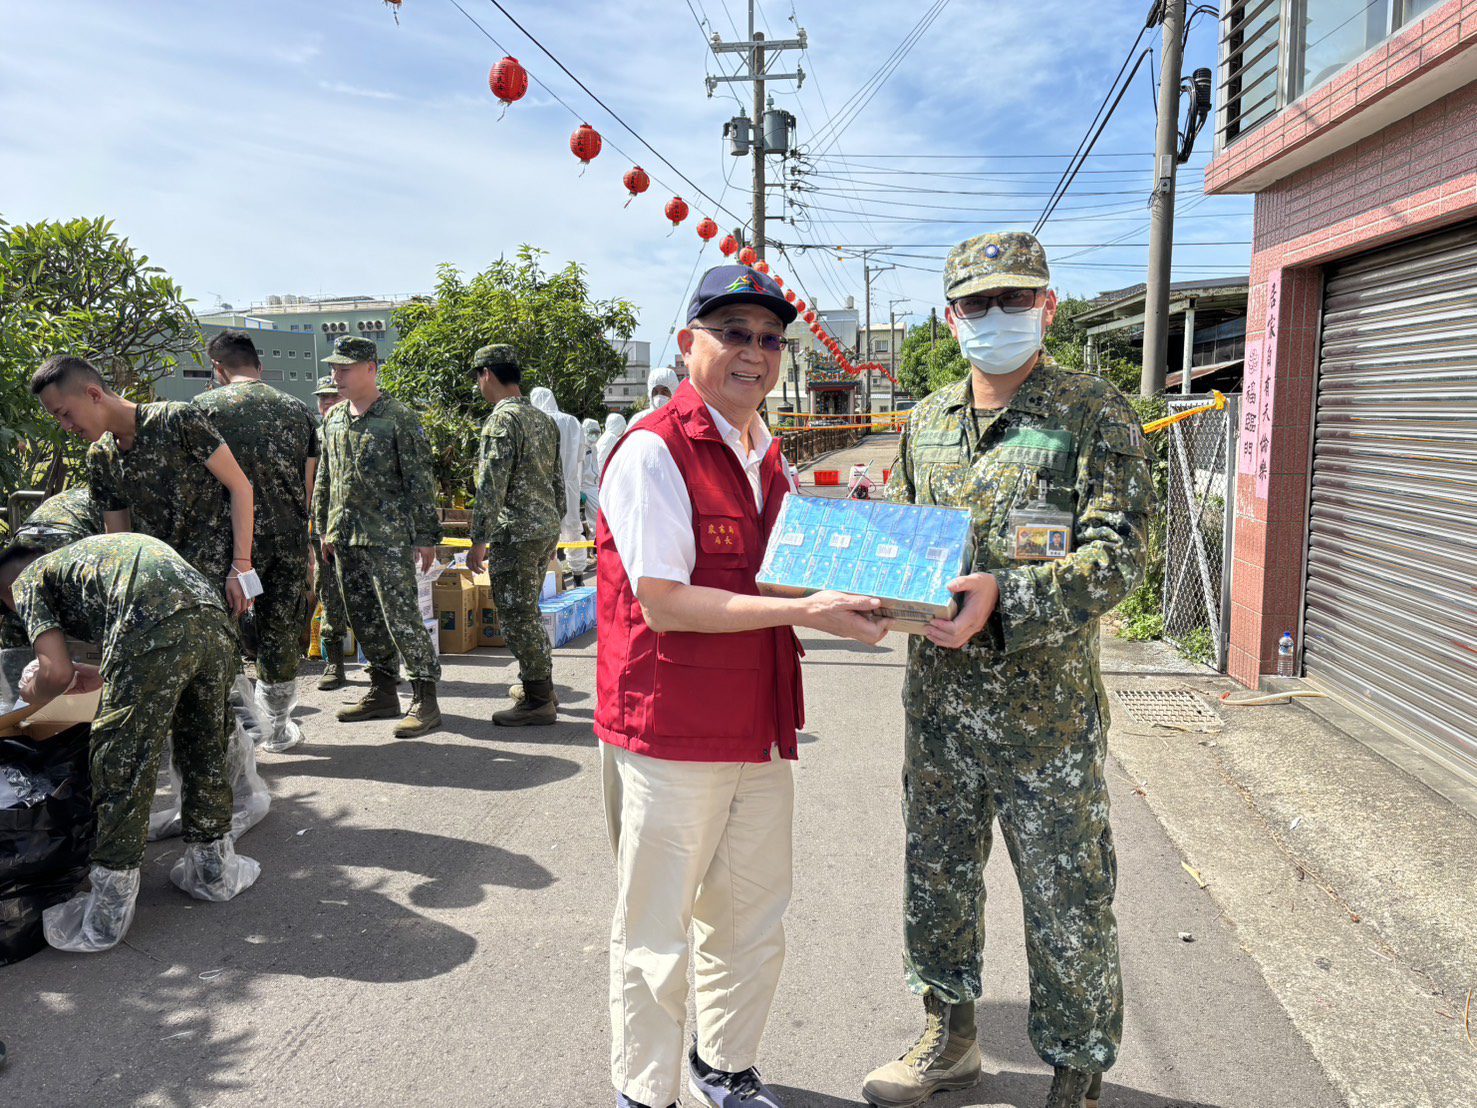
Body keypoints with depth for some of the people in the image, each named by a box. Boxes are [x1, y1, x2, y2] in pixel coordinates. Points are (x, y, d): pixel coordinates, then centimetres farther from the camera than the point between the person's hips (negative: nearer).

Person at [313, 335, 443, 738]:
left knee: (401, 617, -8)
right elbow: (325, 479, 20)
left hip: (388, 537, -7)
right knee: (363, 619, 12)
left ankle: (425, 698, 0)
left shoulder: (399, 418, -8)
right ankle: (383, 693, 24)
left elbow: (420, 482, -9)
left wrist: (427, 537, -12)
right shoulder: (334, 418, 13)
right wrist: (324, 530, 18)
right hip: (345, 538, 7)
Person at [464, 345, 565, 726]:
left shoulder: (502, 419, -14)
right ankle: (541, 687, 28)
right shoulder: (544, 419, 14)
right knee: (528, 614, 20)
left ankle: (538, 700, 4)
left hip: (516, 534, -9)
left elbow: (491, 487, -18)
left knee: (517, 618, -1)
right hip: (546, 530, 9)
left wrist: (478, 541, -15)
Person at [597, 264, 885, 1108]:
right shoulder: (653, 451, -13)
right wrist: (807, 612, -24)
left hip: (761, 731, 8)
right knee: (657, 936, 9)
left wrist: (850, 592, 3)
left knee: (753, 924, 20)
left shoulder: (771, 460, 13)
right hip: (671, 736, -7)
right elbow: (663, 602, -20)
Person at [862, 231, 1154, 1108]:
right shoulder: (928, 421, 10)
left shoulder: (1095, 414, -7)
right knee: (938, 876, 18)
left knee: (1067, 902, 9)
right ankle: (950, 1037, 41)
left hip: (1047, 706, -5)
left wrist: (1006, 598, -29)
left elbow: (1118, 556, -15)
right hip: (939, 699, 5)